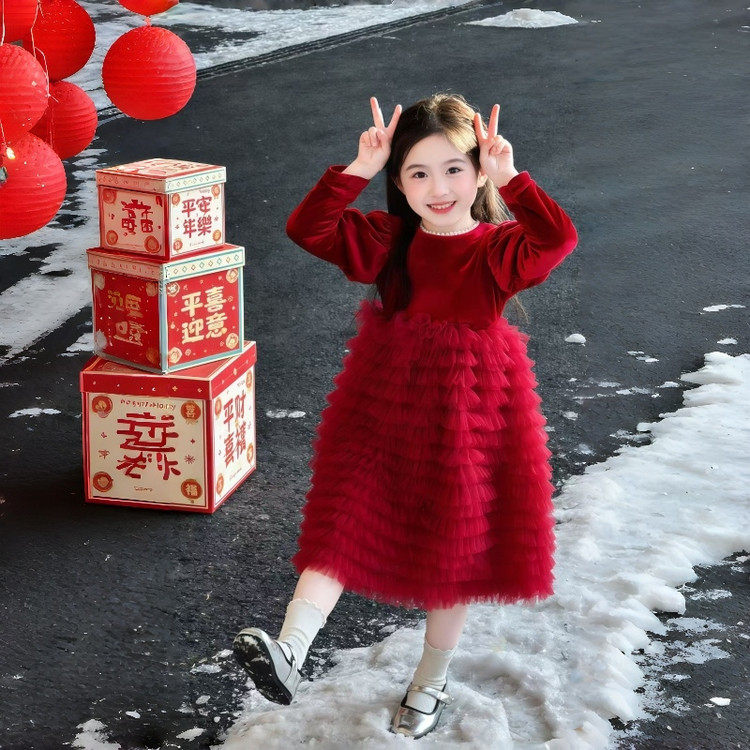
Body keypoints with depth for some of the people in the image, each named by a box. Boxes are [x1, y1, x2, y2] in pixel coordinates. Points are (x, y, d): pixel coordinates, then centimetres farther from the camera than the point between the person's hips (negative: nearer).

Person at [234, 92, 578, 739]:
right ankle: (290, 651, -20)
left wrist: (511, 179, -29)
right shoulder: (388, 241, 0)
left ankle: (432, 682, 28)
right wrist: (358, 170, -18)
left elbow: (559, 240, -29)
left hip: (468, 413, -2)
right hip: (384, 403, 2)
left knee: (452, 549, 11)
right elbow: (307, 228, -10)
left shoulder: (500, 249, -9)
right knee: (345, 520, -10)